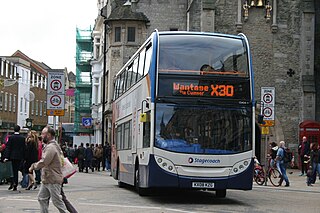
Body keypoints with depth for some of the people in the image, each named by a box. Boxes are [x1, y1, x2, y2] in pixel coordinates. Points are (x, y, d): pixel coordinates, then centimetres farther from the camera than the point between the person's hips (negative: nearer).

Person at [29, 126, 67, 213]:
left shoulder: (51, 147, -19)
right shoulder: (49, 146, 16)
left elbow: (43, 162, -24)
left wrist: (33, 167, -9)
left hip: (53, 180, -10)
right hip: (46, 179, 10)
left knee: (57, 201, -4)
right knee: (42, 198, 11)